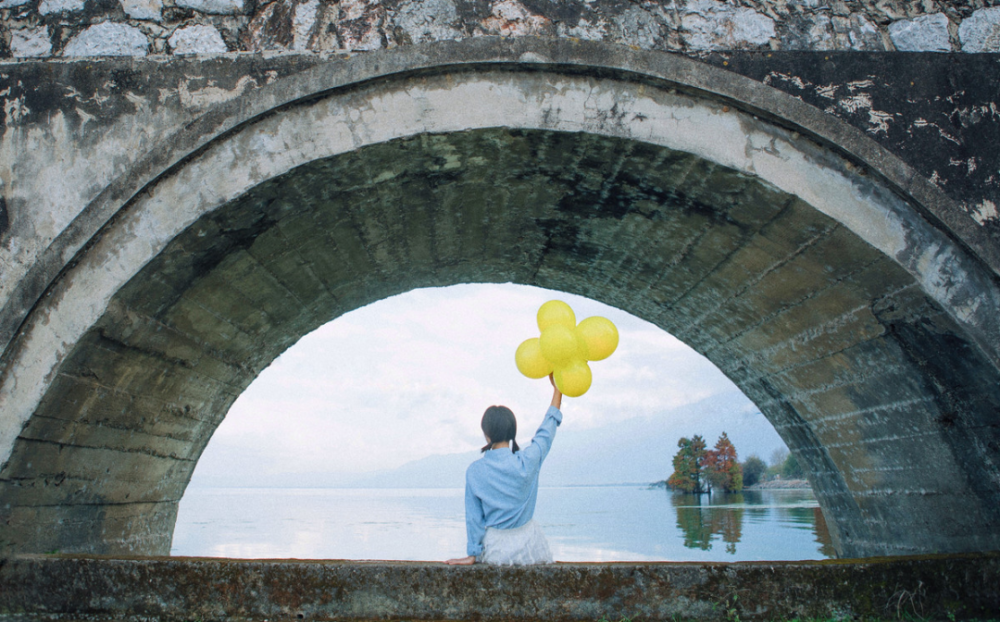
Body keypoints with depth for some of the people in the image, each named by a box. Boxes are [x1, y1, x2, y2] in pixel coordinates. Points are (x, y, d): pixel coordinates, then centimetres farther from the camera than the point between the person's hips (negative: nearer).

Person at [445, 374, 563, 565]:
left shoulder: (474, 471, -14)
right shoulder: (528, 461, -17)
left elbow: (474, 516, -6)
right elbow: (547, 431, -2)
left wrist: (473, 554, 6)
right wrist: (557, 388, 8)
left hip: (495, 547, 1)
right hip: (527, 544, -1)